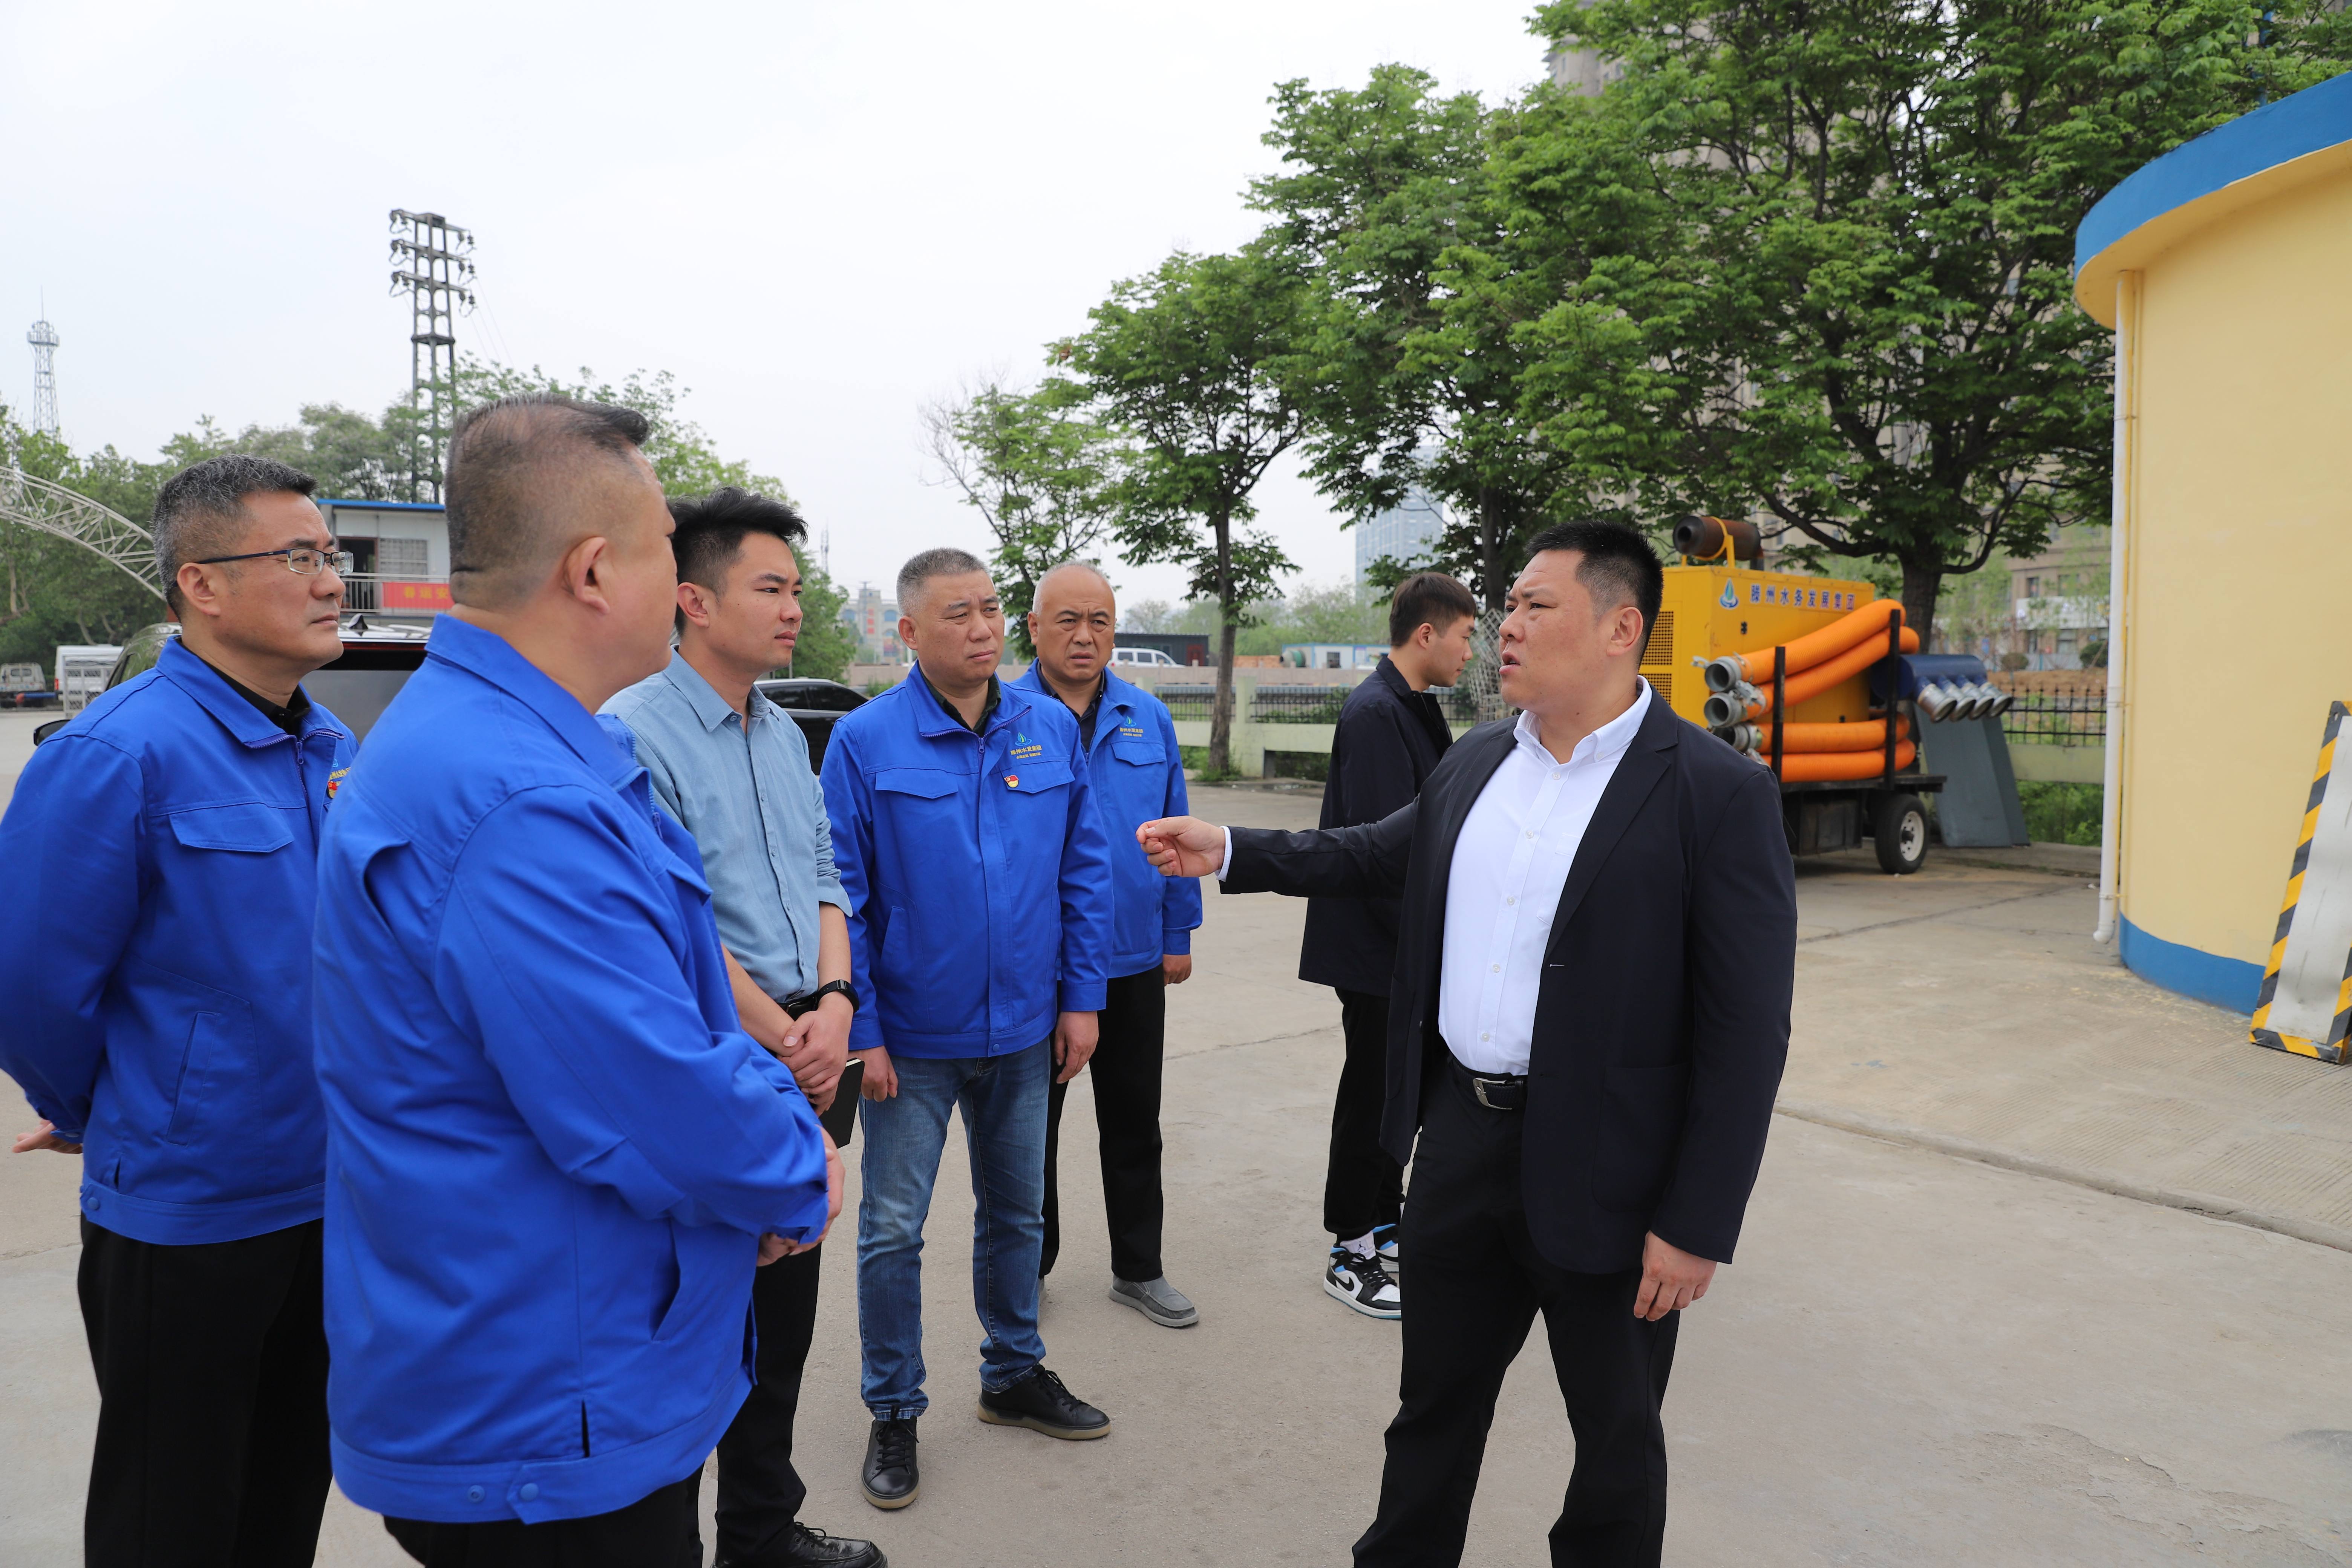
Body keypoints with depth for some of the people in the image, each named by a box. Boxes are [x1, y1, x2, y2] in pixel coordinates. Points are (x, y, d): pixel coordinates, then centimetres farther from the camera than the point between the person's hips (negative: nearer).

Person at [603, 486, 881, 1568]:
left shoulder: (783, 735, 12)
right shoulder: (636, 733, -14)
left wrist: (834, 1003, -5)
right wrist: (784, 1038, -13)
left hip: (797, 1060, 8)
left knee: (785, 1309, 18)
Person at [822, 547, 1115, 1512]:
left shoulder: (1051, 730, -2)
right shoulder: (866, 741, -12)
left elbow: (1086, 869, 2)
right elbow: (840, 896, -11)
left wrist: (1081, 998, 0)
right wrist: (860, 1032, -13)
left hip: (1024, 1031, 4)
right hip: (911, 1037, -3)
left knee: (1016, 1213, 18)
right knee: (892, 1230, 7)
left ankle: (1014, 1375, 38)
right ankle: (893, 1412, 27)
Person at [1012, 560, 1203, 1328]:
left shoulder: (1149, 718, 2)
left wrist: (1179, 933, 5)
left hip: (1134, 960, 3)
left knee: (1134, 1120, 15)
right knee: (1030, 1123, 14)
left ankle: (1139, 1268, 31)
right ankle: (1026, 1265, 33)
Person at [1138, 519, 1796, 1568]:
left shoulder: (1718, 794, -16)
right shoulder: (1474, 763, 5)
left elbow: (1746, 1033, -16)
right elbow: (1379, 854, 22)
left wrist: (1698, 1225, -17)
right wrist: (1226, 853, 14)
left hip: (1604, 1172, -5)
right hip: (1460, 1135, 6)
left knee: (1616, 1442, 17)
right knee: (1434, 1403, 22)